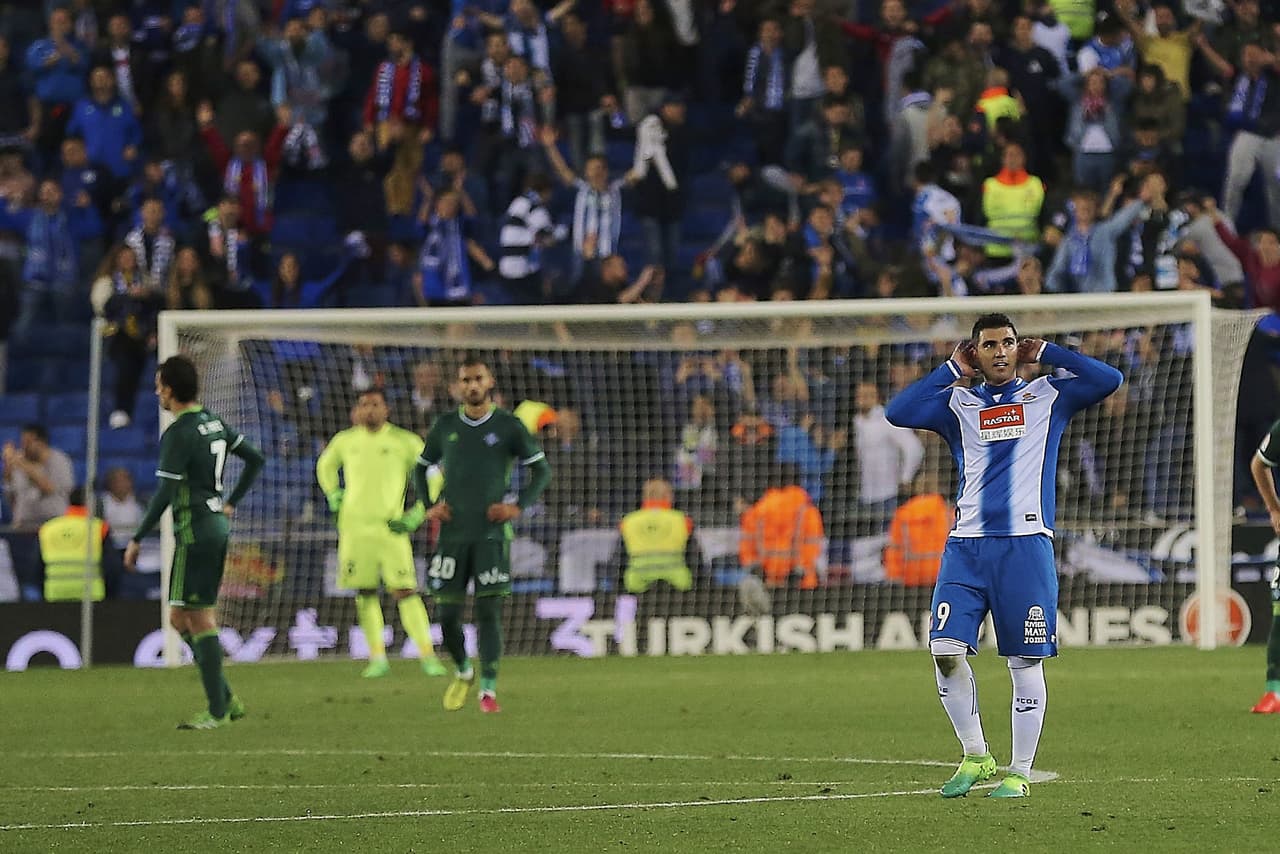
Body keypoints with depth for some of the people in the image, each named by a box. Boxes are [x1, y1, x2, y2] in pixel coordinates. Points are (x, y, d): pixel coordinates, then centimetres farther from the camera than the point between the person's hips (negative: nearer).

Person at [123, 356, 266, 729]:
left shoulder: (178, 434, -15)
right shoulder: (216, 424, 11)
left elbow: (165, 494, -19)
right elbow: (256, 460, 19)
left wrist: (137, 540, -13)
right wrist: (231, 503, 22)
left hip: (194, 531, -9)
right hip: (217, 525, 9)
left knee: (199, 618, -4)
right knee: (181, 617, 15)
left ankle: (218, 710, -3)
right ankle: (225, 699, 13)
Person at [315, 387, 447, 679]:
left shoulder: (405, 442, 0)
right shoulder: (345, 441, 9)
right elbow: (325, 466, 30)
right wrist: (333, 497, 17)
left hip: (390, 525, -3)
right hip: (354, 525, 3)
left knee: (404, 590, -11)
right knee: (364, 592, 4)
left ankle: (427, 655, -10)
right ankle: (377, 657, 12)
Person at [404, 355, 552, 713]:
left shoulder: (508, 425, 2)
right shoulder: (445, 426, 9)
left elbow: (541, 469, 7)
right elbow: (420, 468, 21)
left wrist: (519, 506, -6)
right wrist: (429, 506, 5)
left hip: (492, 533, -2)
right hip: (452, 533, 2)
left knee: (489, 611, -8)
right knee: (447, 613, 0)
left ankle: (489, 689, -4)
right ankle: (463, 672, 26)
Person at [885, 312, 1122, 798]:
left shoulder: (1047, 397, 12)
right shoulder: (957, 403, 15)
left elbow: (1109, 380, -1)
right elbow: (898, 412, 0)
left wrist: (1045, 353, 5)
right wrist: (951, 370, 6)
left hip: (1026, 546, -2)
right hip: (967, 546, 2)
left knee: (1026, 663, -1)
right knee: (945, 650, -10)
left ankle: (1020, 773, 8)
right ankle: (975, 757, 6)